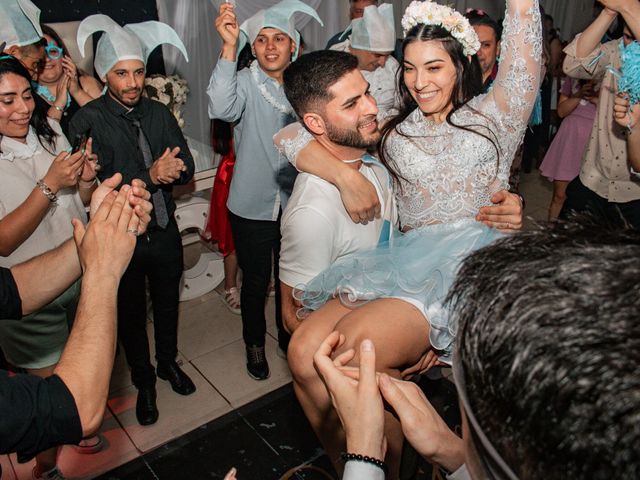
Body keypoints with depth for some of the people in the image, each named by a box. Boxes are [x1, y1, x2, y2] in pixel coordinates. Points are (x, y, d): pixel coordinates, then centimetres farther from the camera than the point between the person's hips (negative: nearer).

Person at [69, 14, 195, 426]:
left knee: (168, 303, 22)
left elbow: (186, 168, -2)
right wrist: (148, 177, -31)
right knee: (131, 314, 15)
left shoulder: (159, 114, -1)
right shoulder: (87, 121, -15)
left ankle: (168, 361, 48)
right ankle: (144, 381, 38)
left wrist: (170, 170, -24)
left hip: (165, 232, 4)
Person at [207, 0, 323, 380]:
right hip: (253, 206, -3)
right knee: (256, 282, 12)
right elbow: (222, 107, -33)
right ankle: (255, 345, 37)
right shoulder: (245, 82, -11)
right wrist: (230, 46, -39)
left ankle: (288, 338, 44)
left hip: (296, 203, 3)